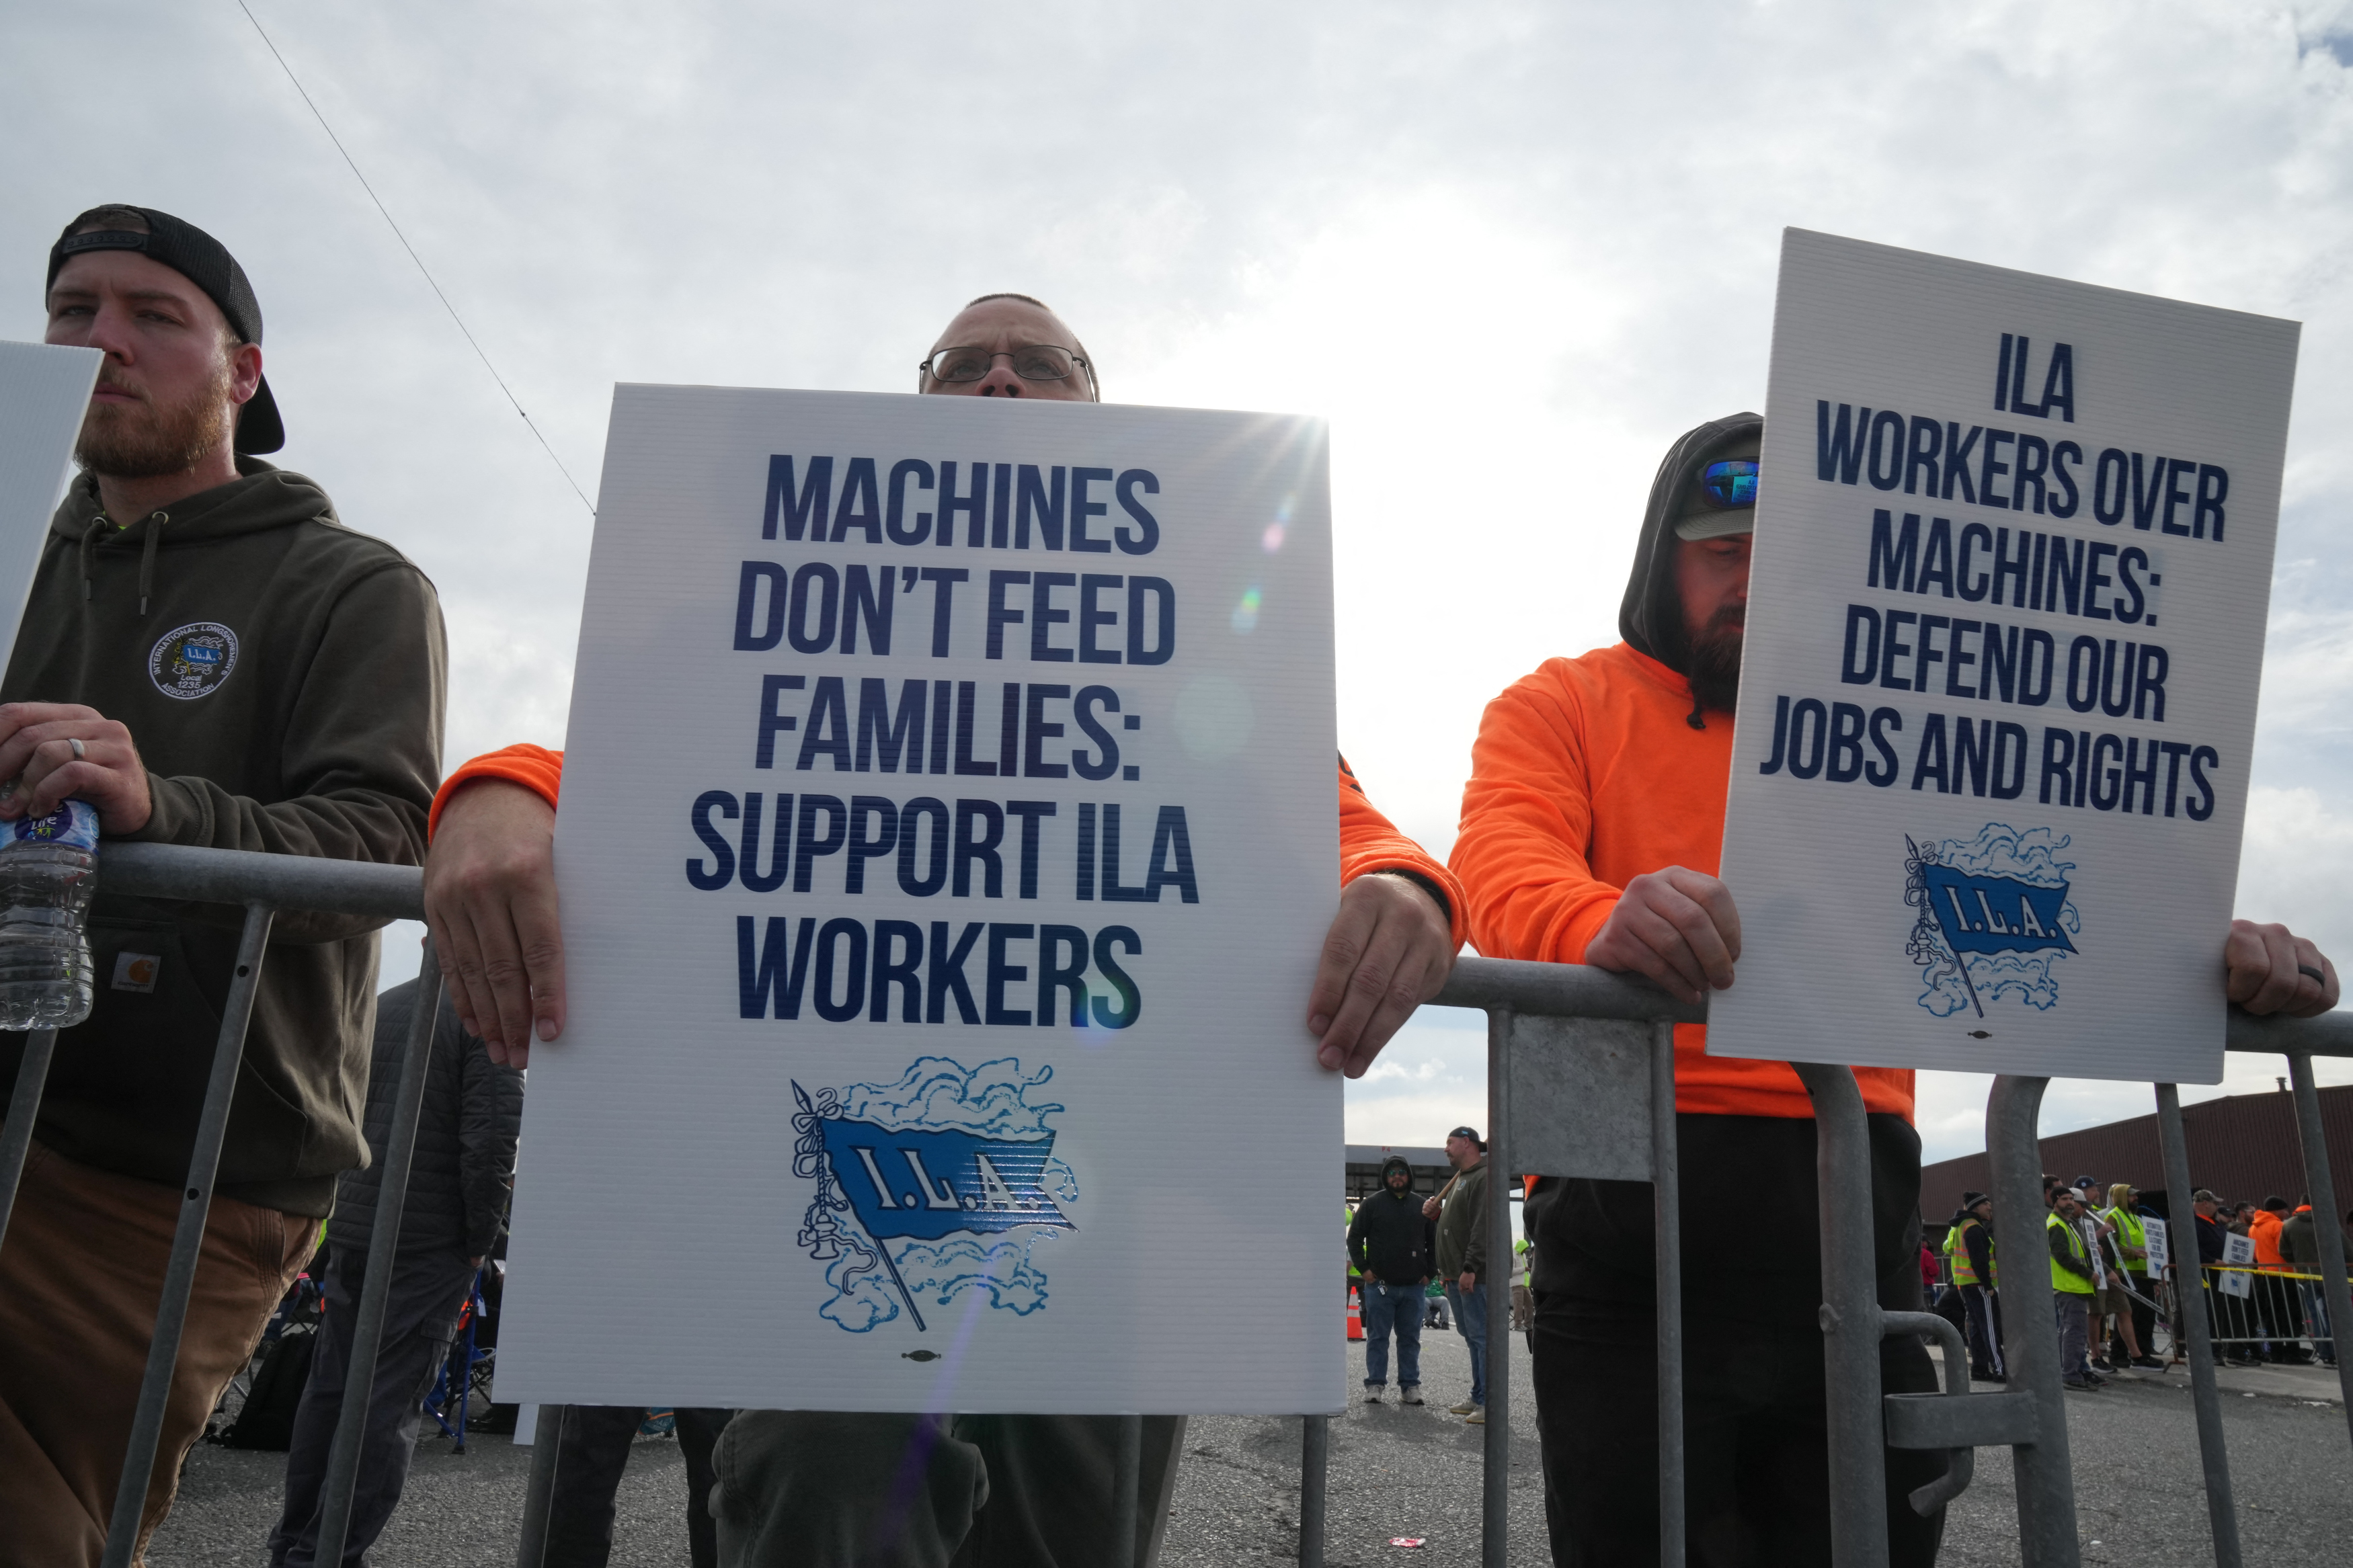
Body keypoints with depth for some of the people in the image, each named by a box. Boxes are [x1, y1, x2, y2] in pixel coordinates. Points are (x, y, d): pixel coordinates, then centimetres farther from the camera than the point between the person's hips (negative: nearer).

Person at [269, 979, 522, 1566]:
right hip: (432, 1243, -7)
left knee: (329, 1388, 16)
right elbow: (490, 1140, -19)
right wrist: (480, 1240, -8)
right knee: (389, 1403, 0)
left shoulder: (374, 1008, 10)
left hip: (351, 1230, 7)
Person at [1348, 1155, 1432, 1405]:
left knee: (1410, 1338, 6)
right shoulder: (1372, 1204, 2)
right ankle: (1375, 1385, 7)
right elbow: (1354, 1237, 4)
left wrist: (1429, 1272, 7)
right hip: (1379, 1284, -2)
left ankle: (1410, 1386, 12)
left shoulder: (1422, 1206, 10)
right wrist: (1363, 1268, -4)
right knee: (1377, 1337, 2)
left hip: (1413, 1286, 2)